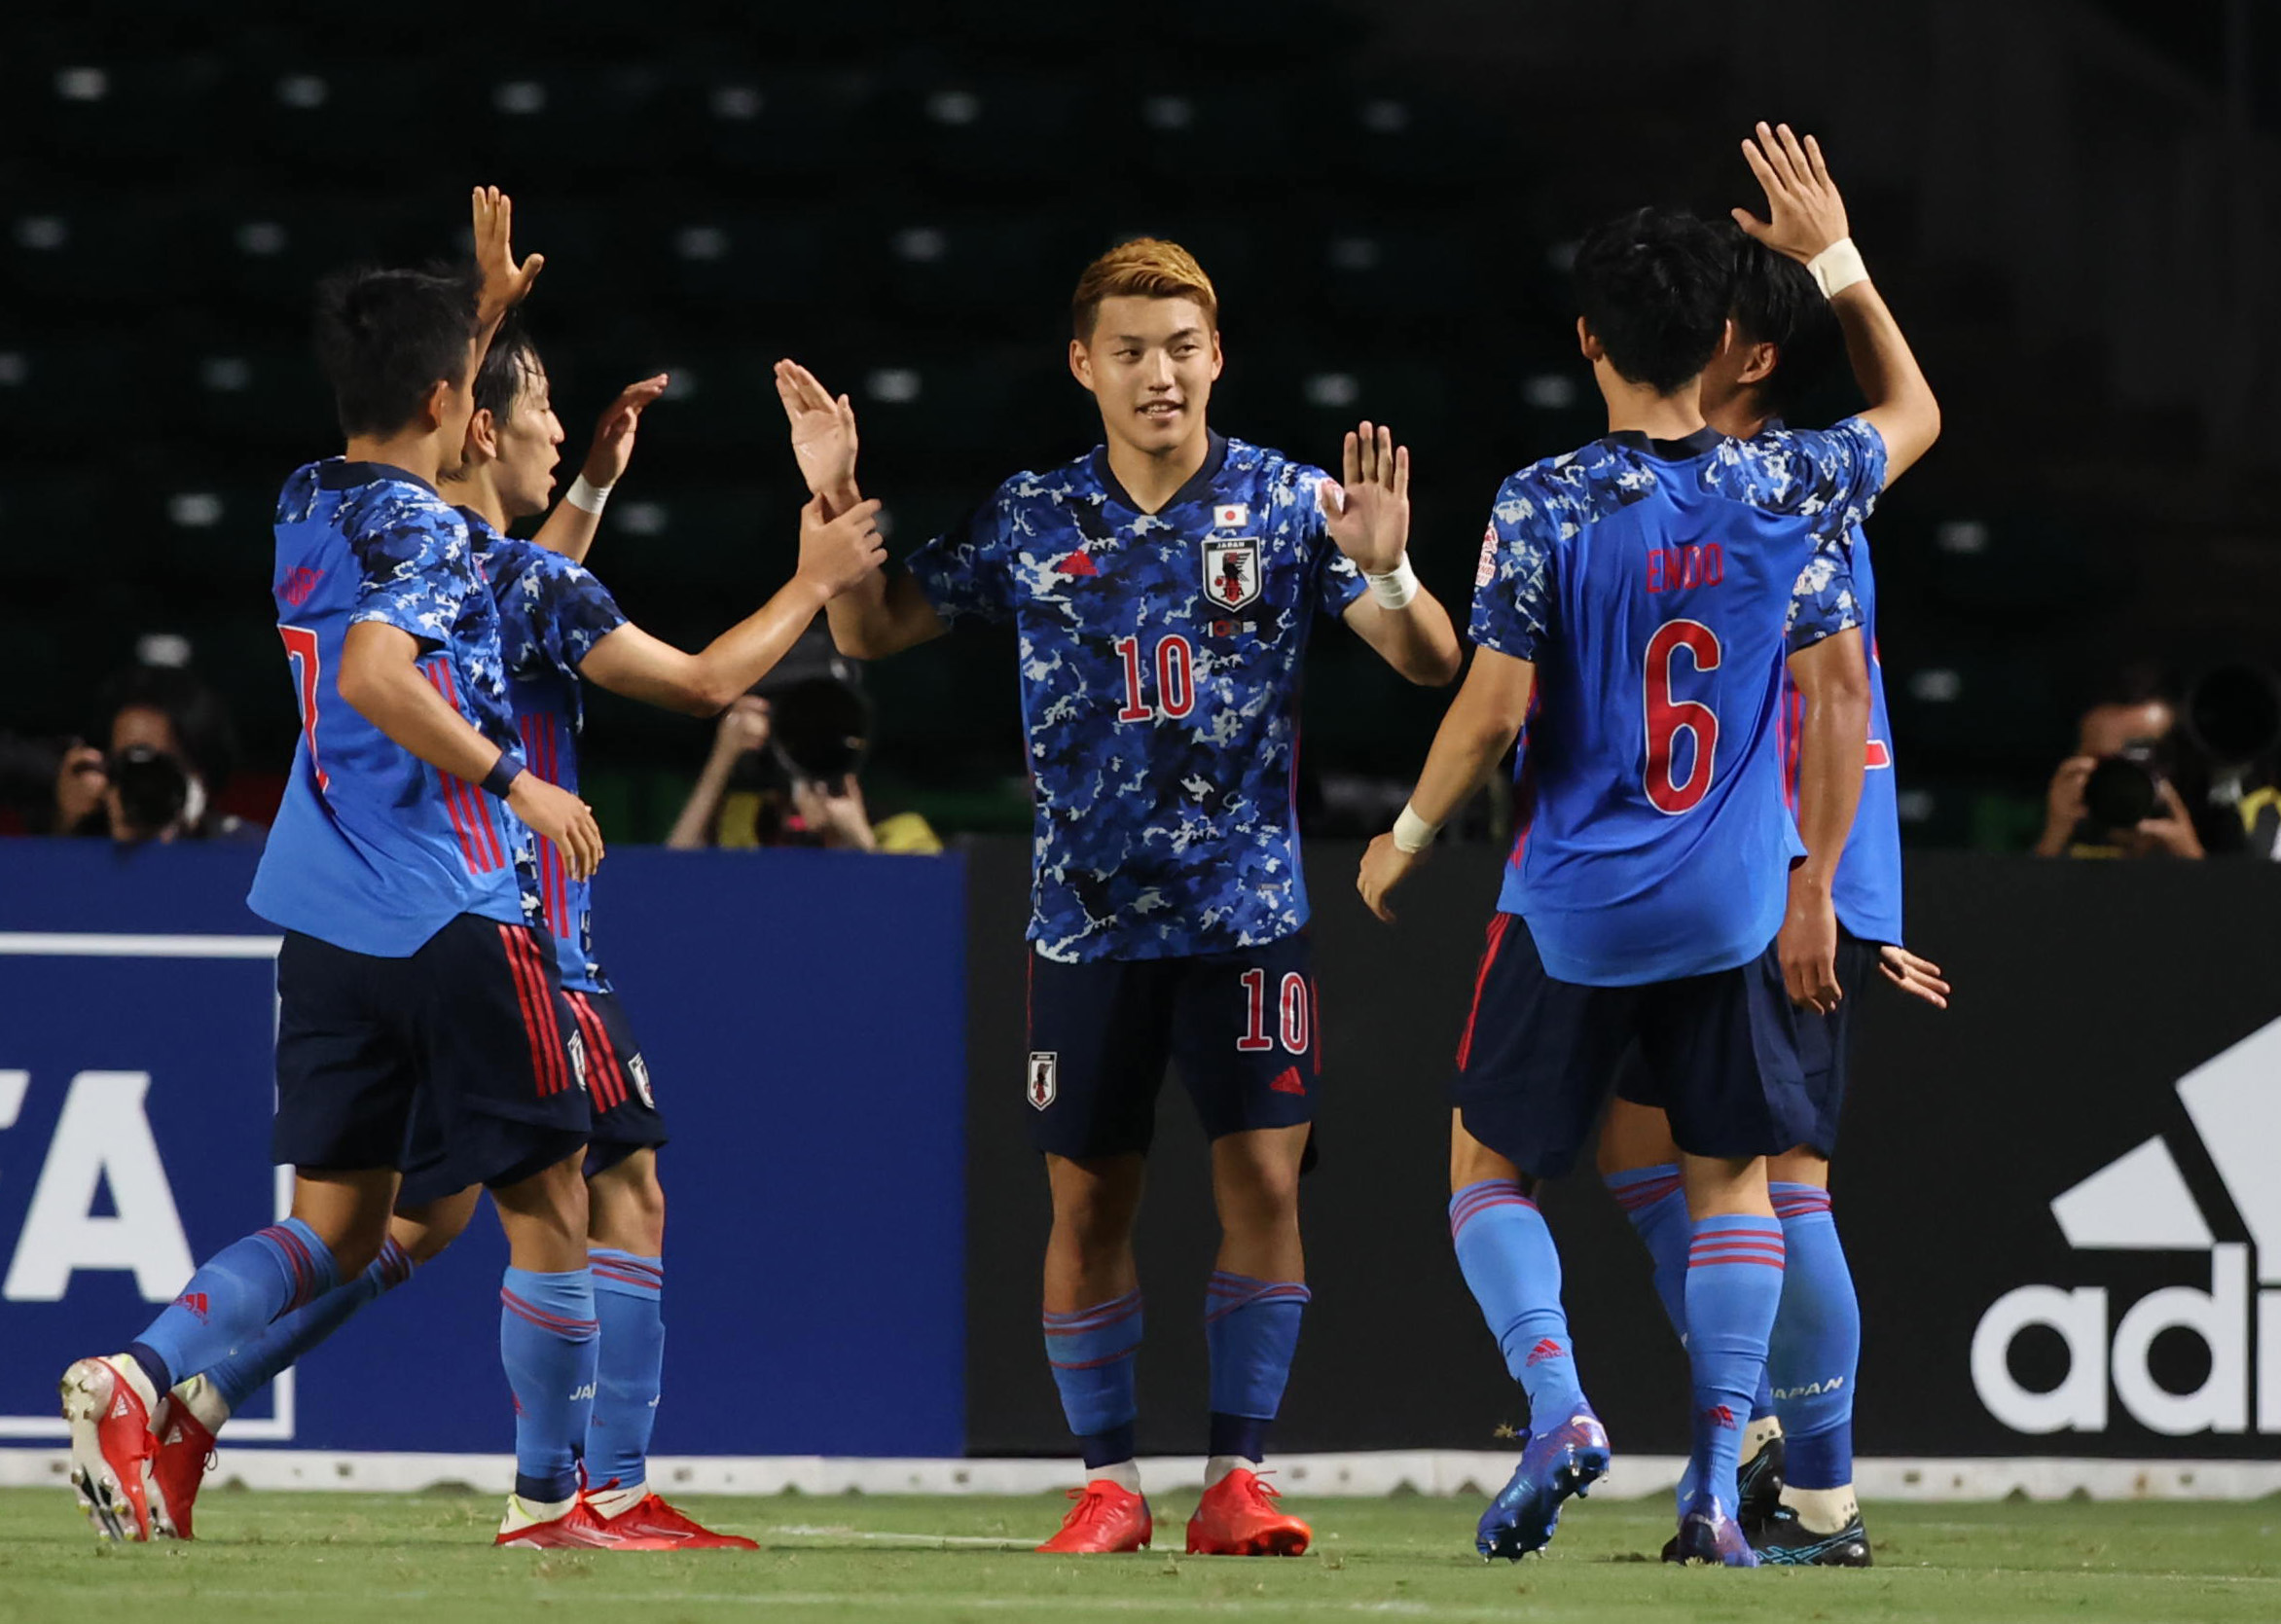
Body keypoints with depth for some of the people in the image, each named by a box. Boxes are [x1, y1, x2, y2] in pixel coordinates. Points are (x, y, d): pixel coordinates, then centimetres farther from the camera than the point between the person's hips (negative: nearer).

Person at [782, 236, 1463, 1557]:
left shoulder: (1287, 503, -1)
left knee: (1264, 1181, -7)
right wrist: (836, 506, -5)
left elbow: (1430, 661, -6)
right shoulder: (1033, 520, 4)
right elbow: (873, 631, 11)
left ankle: (1238, 1477, 0)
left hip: (1247, 910, -1)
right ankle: (1110, 1484, 13)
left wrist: (1385, 568, -26)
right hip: (1089, 918, 1)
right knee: (1088, 1202, 3)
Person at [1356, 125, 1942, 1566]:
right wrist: (1834, 256, 20)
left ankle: (1556, 1400, -11)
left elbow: (1494, 708, -12)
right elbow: (1914, 414, 16)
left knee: (1489, 1161, 12)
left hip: (1575, 907, -3)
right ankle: (1720, 1486, 1)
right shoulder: (1791, 490, -5)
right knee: (1732, 1174, 12)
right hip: (1736, 906, 3)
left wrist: (1407, 841, 2)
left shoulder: (1544, 507, -14)